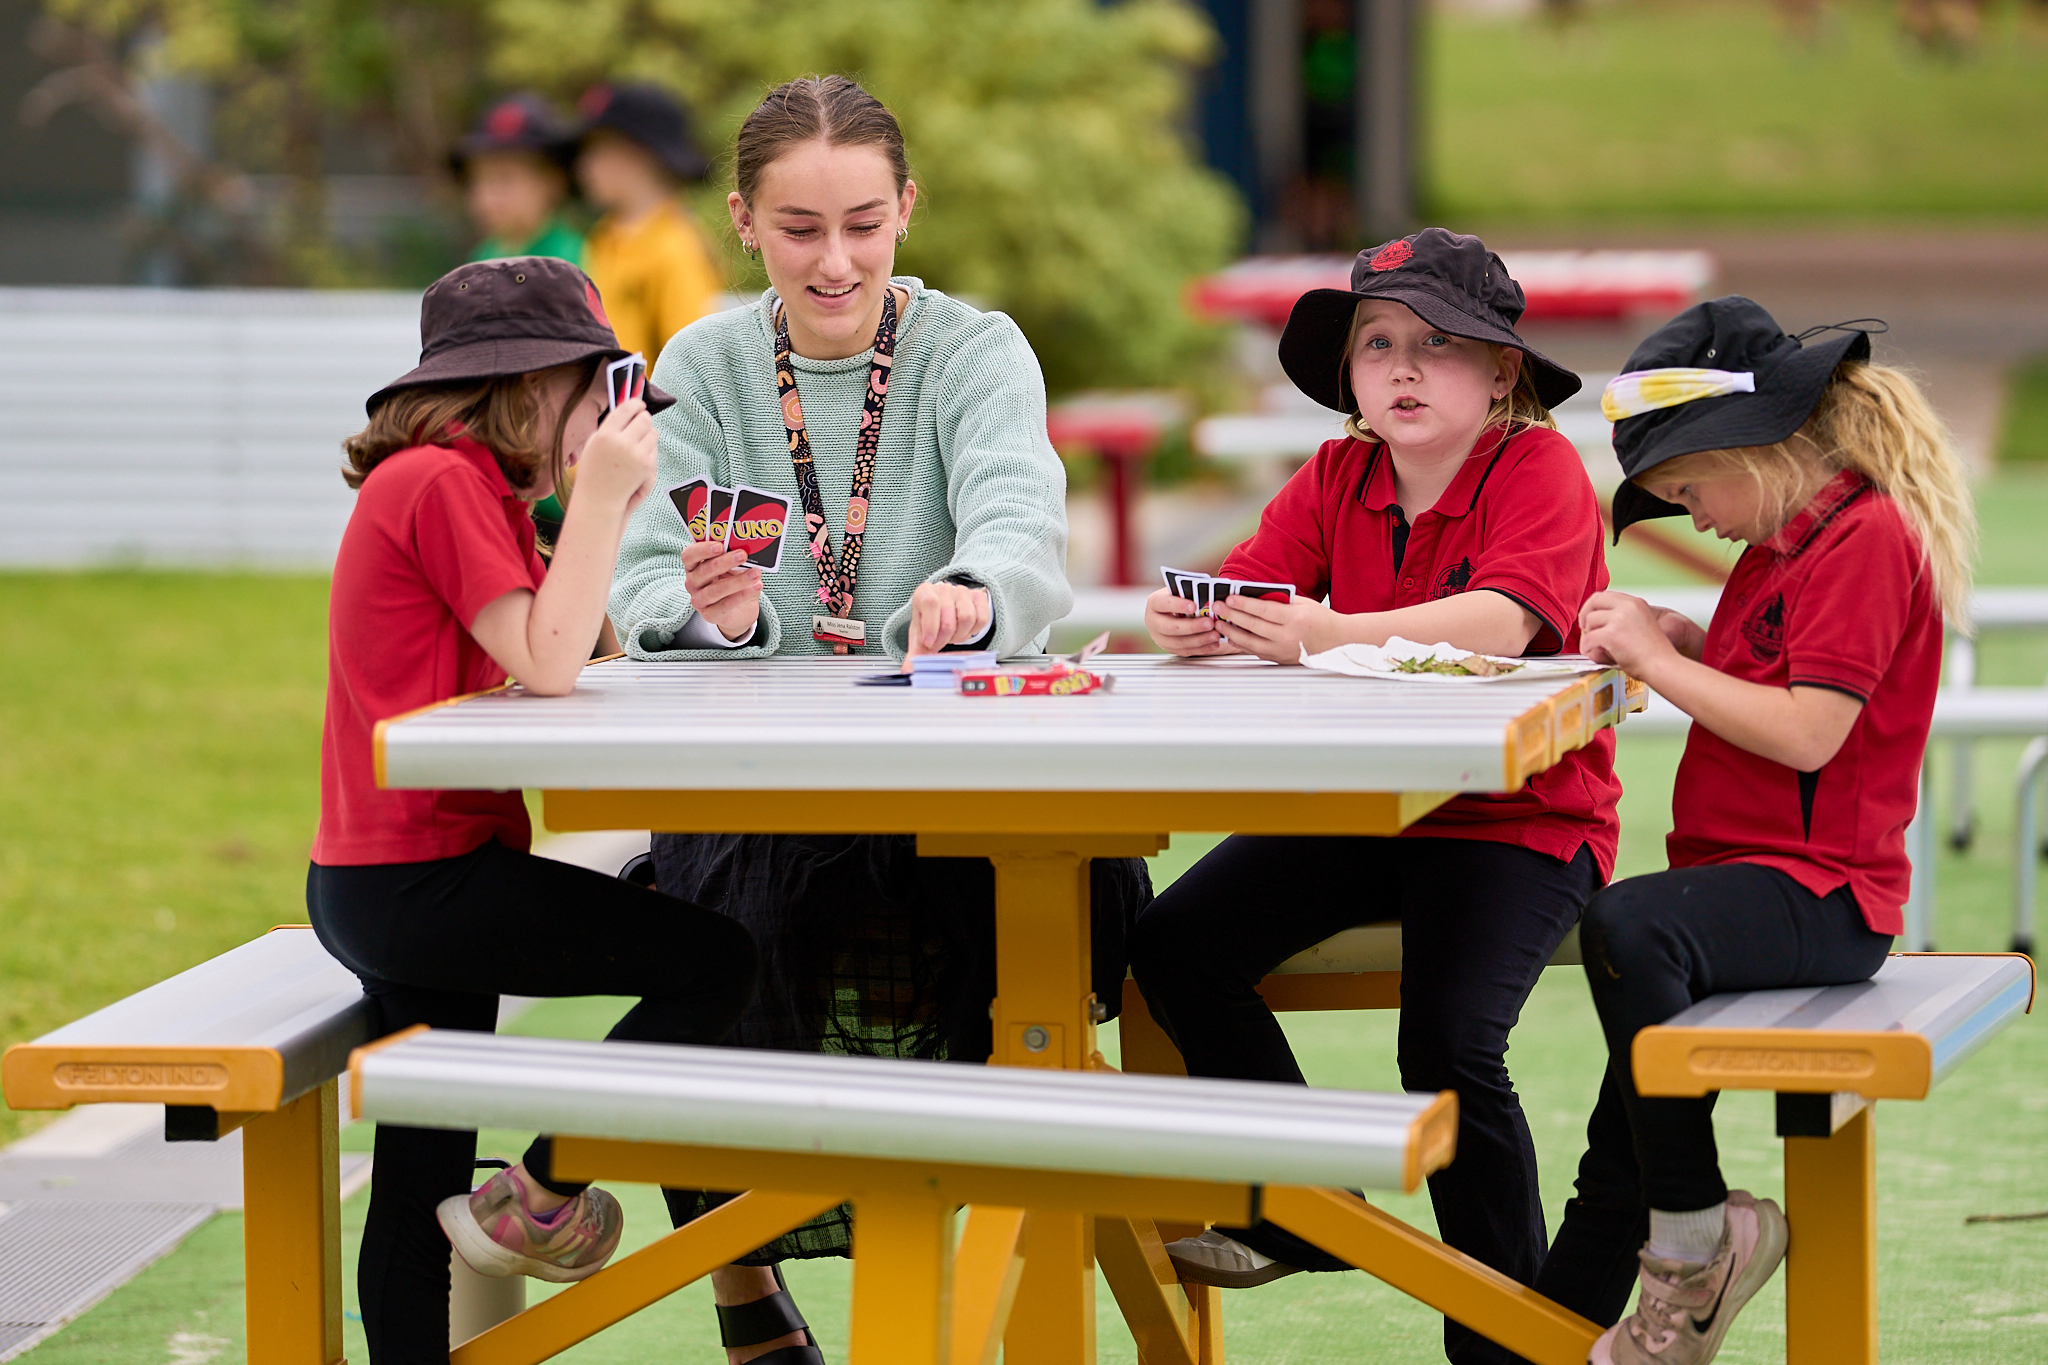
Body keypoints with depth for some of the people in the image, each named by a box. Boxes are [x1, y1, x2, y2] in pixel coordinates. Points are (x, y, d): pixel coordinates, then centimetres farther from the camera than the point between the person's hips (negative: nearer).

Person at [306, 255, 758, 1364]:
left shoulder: (468, 488, 17)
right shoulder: (439, 481, -14)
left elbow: (567, 644, 15)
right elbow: (545, 666, -20)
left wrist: (608, 510, 5)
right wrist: (599, 494, -16)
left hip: (393, 885, 11)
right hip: (418, 884, -11)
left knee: (426, 1176, 12)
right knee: (715, 962, -9)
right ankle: (535, 1196, 1)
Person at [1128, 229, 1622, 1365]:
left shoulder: (1539, 469, -11)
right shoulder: (1336, 478, 8)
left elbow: (1499, 624, -29)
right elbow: (1247, 597, -4)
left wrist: (1329, 634, -41)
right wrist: (1187, 622, -29)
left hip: (1523, 816, -6)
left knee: (1447, 1038, -26)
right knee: (1177, 943, -12)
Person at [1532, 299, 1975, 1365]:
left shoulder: (1867, 538, -14)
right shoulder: (1783, 542, 18)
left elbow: (1807, 731, -23)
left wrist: (1658, 660, -15)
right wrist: (1677, 642, 3)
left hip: (1819, 892, -10)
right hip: (1753, 877, 10)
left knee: (1626, 928, -36)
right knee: (1618, 1152, 12)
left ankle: (1694, 1238, -25)